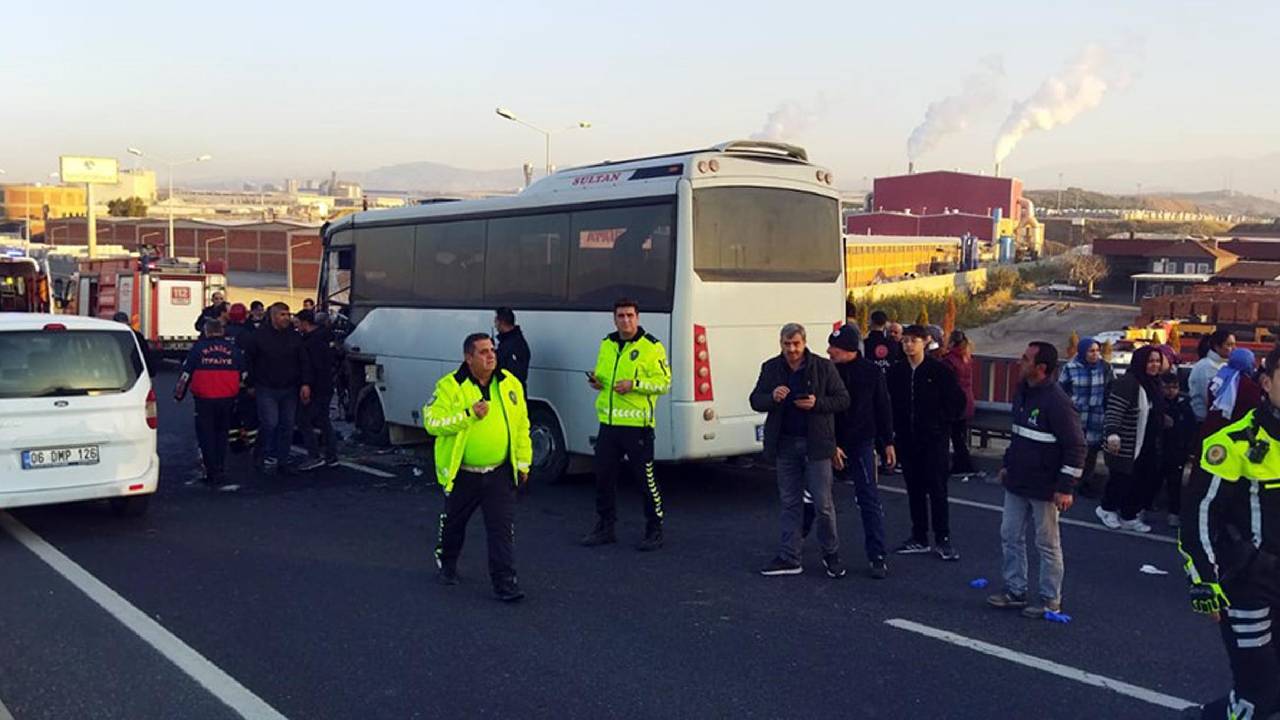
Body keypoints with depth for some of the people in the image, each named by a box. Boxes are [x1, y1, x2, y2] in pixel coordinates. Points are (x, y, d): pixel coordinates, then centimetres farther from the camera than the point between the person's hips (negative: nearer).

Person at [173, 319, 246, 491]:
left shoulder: (198, 347, -4)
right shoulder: (233, 348, 4)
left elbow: (186, 373, -2)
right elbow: (243, 374, 13)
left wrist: (178, 394, 10)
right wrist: (237, 391, 30)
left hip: (205, 399, -3)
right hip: (228, 399, 3)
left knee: (206, 435, 6)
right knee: (221, 433, 18)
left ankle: (213, 473, 4)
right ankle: (219, 468, 24)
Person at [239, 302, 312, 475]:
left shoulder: (294, 337, 5)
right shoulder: (258, 336, -3)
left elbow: (304, 362, 5)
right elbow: (248, 361, 2)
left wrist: (305, 384, -5)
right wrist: (251, 384, 0)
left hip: (290, 390, 3)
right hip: (266, 390, -3)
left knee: (287, 426, 6)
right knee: (270, 424, -10)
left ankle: (283, 460, 16)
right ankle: (269, 458, 6)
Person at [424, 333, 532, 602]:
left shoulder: (510, 384, 2)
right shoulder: (450, 386, -9)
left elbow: (522, 426, 9)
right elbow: (432, 423, -17)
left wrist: (523, 462, 9)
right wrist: (468, 414, -26)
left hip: (500, 473, 1)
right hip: (461, 474, -1)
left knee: (503, 528, -4)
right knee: (454, 522, 18)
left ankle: (505, 582, 1)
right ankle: (446, 564, 43)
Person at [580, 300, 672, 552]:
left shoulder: (651, 347, -6)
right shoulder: (606, 345, 14)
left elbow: (664, 382, -9)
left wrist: (634, 384, -20)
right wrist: (596, 381, 5)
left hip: (637, 425, -6)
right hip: (608, 423, 6)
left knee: (646, 479, 0)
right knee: (603, 476, 11)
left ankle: (655, 531, 12)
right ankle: (605, 528, 25)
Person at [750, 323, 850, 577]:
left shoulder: (823, 367, -3)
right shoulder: (771, 368, 5)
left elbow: (843, 400, 0)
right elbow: (755, 401, 6)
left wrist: (818, 403, -18)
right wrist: (772, 397, -16)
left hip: (816, 443, -3)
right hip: (785, 444, 3)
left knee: (823, 504, 1)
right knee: (790, 503, 10)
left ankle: (831, 555, 19)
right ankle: (789, 558, 17)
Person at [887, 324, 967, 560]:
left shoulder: (938, 370, -7)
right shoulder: (895, 372, 4)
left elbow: (958, 400, -4)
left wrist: (943, 424, -4)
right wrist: (896, 427, 4)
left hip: (934, 439, -4)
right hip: (907, 440, 4)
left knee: (937, 489, -1)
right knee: (914, 489, 10)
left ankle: (943, 540, 7)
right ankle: (919, 539, 18)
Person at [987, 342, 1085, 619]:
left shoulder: (1057, 401, -21)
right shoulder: (1021, 391, 6)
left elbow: (1076, 446, -20)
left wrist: (1066, 487, -20)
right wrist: (1007, 464, 20)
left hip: (1044, 488, -9)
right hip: (1016, 483, 9)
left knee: (1047, 544, 5)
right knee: (1010, 537, 14)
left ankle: (1050, 600, 17)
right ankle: (1016, 592, 26)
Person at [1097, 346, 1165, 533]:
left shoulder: (1154, 384, 11)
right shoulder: (1127, 383, -19)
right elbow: (1114, 411, -26)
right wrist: (1112, 434, -38)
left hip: (1147, 447, 9)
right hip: (1125, 446, -9)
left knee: (1144, 481, 7)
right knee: (1122, 480, 0)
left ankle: (1129, 517, 20)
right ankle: (1107, 509, 25)